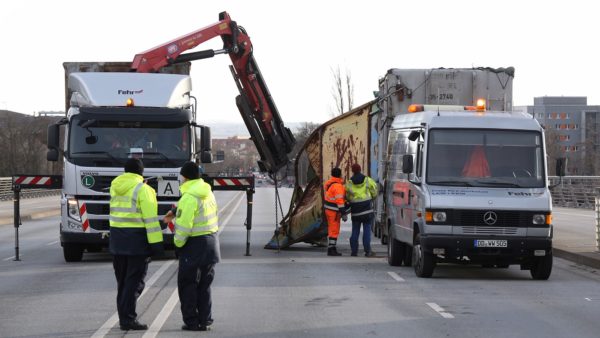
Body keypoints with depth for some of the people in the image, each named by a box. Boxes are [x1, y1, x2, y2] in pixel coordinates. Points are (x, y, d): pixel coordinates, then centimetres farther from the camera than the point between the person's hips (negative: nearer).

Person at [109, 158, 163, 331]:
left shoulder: (115, 187, 8)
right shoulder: (142, 189, -12)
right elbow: (150, 218, -14)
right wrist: (156, 242, -12)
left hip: (117, 238, 6)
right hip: (136, 239, -6)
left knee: (122, 280, 15)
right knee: (134, 281, -2)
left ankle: (123, 317, 19)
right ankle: (128, 319, -6)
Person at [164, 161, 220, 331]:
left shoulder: (189, 197, -20)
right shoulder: (208, 193, 7)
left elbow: (184, 226, -21)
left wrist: (178, 242, -6)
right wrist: (176, 215, 14)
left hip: (194, 245, -8)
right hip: (211, 241, 8)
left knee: (188, 285, 3)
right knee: (204, 285, 15)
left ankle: (192, 322, 4)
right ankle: (205, 320, 17)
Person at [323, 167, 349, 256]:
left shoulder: (329, 183, 8)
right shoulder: (338, 186, -20)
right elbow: (339, 201, -23)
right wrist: (343, 213, -21)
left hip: (328, 209, 9)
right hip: (334, 211, -9)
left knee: (331, 229, 16)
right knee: (334, 230, -5)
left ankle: (331, 249, 21)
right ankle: (331, 249, -5)